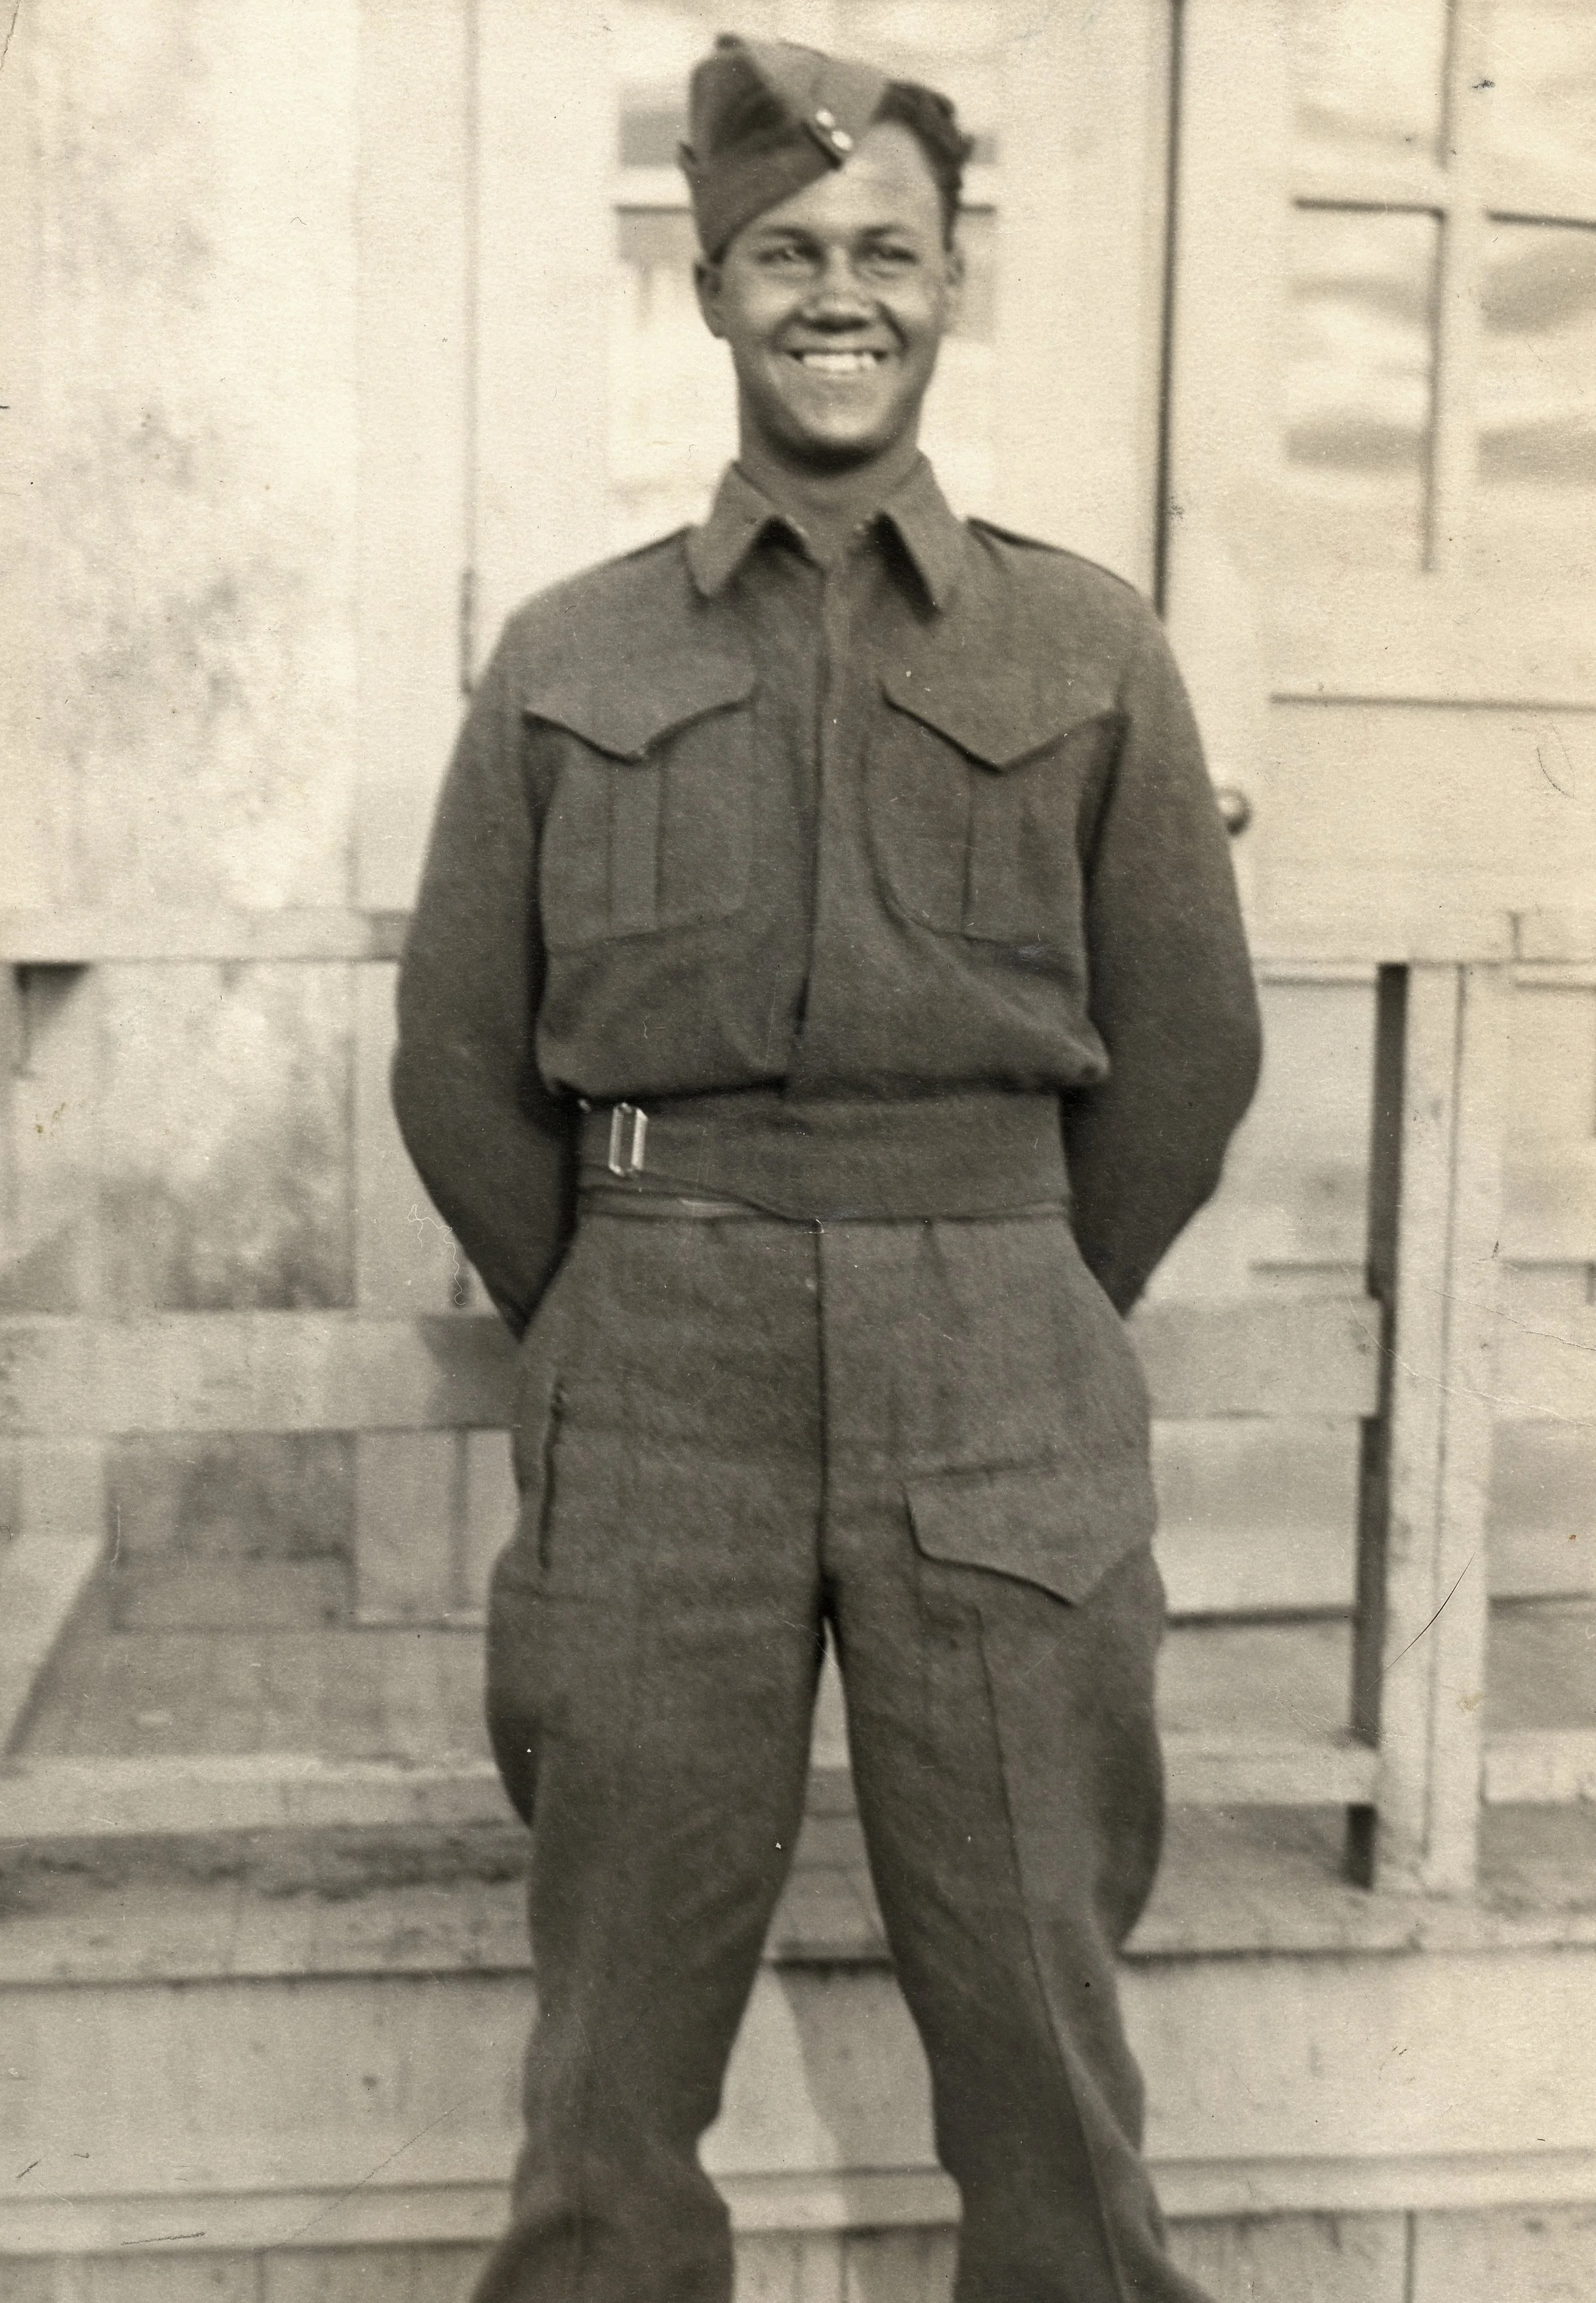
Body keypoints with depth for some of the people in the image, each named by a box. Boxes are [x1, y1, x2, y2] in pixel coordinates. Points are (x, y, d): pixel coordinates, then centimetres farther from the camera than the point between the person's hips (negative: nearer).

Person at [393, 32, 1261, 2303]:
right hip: (653, 1385, 1)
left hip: (996, 1381, 0)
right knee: (619, 2022, 7)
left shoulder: (1090, 650, 7)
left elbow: (1190, 1050, 10)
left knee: (1041, 2012, 6)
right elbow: (457, 1060, 11)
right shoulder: (567, 659, 8)